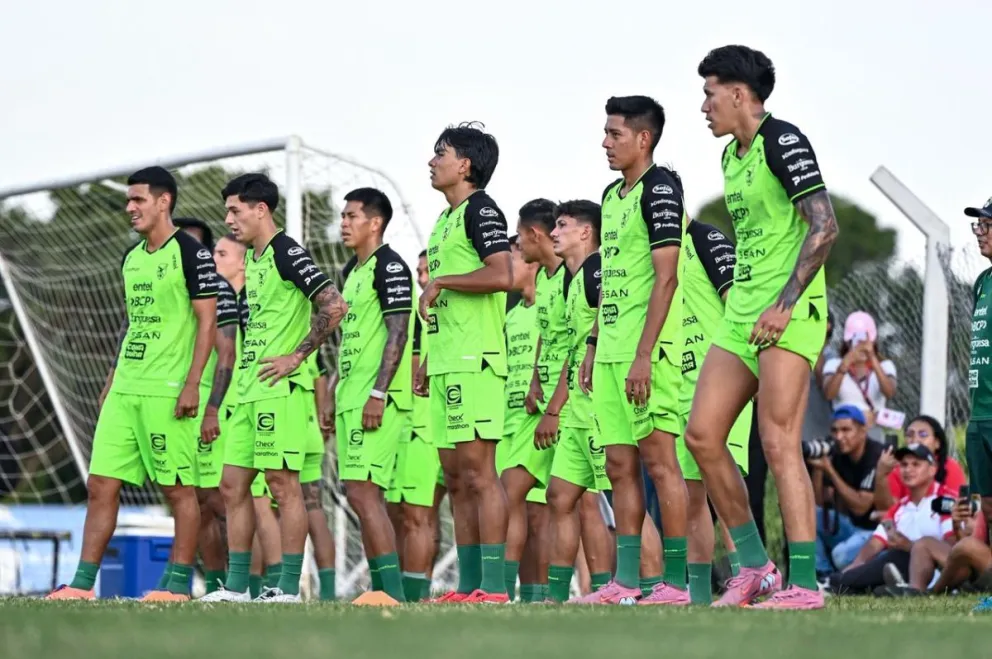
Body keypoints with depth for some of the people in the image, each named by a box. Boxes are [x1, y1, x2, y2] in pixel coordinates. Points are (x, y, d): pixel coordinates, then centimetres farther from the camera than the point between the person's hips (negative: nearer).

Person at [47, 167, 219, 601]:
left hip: (168, 393, -8)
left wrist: (192, 384, -15)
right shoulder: (131, 257, 16)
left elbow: (207, 320, -10)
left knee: (179, 489, -1)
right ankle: (83, 584, 4)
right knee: (101, 485, 3)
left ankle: (178, 585, 4)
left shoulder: (191, 253, -7)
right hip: (124, 391, 8)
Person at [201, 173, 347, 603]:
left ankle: (289, 589, -5)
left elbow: (334, 306, -18)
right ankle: (236, 586, 13)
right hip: (250, 390, 10)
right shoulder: (252, 259, 19)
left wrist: (297, 356, -16)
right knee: (233, 485, 9)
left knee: (284, 485, -7)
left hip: (281, 389, -10)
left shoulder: (286, 253, -10)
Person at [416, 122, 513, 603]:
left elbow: (502, 276, -20)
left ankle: (493, 586, -15)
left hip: (475, 359, -10)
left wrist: (439, 281, -12)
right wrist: (427, 360, 22)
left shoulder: (481, 210, -6)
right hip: (448, 361, 10)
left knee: (478, 468, -13)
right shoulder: (445, 221, 23)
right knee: (456, 477, 8)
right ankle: (469, 585, 10)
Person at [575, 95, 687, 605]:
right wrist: (593, 346, 19)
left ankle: (676, 580, -7)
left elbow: (666, 277, -16)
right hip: (611, 349, 9)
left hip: (646, 349, -9)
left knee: (658, 459, -8)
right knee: (620, 464, 8)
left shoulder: (660, 188, -10)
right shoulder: (612, 194, 18)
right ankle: (624, 581, 10)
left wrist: (644, 353, -21)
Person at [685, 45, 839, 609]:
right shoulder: (733, 155, 18)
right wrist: (742, 304, 20)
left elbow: (824, 227, -17)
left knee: (778, 443, -13)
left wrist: (785, 304, -21)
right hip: (743, 314, 10)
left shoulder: (784, 143, -10)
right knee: (702, 435, 4)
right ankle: (754, 567, 11)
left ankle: (803, 583, -12)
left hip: (790, 314, -10)